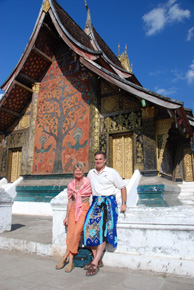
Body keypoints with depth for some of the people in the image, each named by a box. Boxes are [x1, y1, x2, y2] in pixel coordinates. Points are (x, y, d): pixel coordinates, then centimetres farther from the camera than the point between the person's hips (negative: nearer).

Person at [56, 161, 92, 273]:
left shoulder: (88, 182, -2)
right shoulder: (71, 185, 10)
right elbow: (70, 201, 14)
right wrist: (67, 216, 12)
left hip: (84, 209, -4)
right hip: (73, 210, 4)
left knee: (76, 232, -18)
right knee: (70, 234, -5)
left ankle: (65, 258, -5)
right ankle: (71, 262, 5)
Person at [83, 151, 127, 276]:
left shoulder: (112, 172, 2)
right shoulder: (91, 173, 16)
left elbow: (123, 187, 5)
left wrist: (124, 203, -2)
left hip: (109, 202, -4)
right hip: (95, 202, 4)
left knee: (103, 230, -14)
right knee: (89, 226, -13)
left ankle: (95, 263, -11)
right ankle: (98, 260, -4)